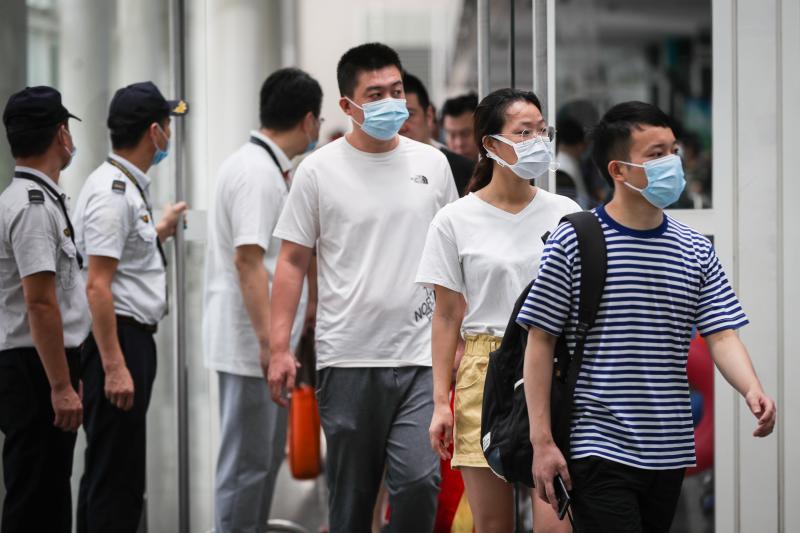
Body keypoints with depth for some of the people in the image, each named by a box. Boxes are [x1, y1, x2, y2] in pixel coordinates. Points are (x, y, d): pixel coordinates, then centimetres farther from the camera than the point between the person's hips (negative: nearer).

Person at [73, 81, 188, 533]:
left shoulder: (129, 187, 15)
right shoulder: (112, 191, -17)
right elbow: (98, 285, -22)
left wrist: (159, 232, 37)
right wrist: (114, 366, -25)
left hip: (133, 339, 11)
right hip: (116, 341, -11)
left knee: (109, 474, 15)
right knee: (117, 480, -9)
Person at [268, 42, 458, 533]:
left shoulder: (432, 164, 8)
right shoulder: (320, 170, 0)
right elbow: (293, 262, 2)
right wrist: (280, 348, -6)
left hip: (420, 357, 1)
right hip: (348, 360, -1)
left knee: (419, 480, -14)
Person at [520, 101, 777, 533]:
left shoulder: (695, 251, 8)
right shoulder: (573, 243, -5)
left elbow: (722, 335, 2)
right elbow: (540, 342, -4)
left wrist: (752, 389, -21)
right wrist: (542, 441, -8)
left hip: (669, 450, 5)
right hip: (599, 449, -5)